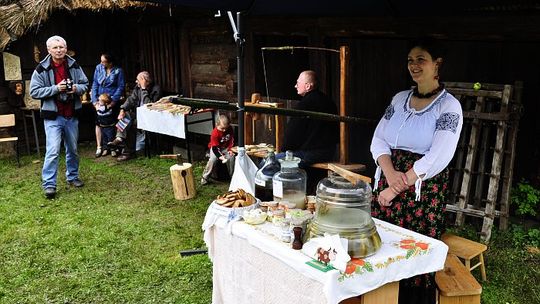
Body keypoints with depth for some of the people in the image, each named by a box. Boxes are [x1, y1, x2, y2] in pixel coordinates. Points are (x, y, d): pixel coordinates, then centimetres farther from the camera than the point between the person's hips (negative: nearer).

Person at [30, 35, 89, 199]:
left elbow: (85, 84, 13)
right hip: (53, 117, -4)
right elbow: (34, 91, -8)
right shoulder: (42, 69, -6)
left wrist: (77, 88, -10)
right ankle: (49, 184, -7)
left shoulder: (74, 66, 4)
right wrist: (56, 88, -18)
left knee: (73, 149, 16)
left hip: (72, 115, 4)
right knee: (53, 151, -12)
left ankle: (72, 176, 33)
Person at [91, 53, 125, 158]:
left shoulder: (118, 71, -4)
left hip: (113, 101, -2)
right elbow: (95, 84, 6)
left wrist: (113, 101, -15)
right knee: (98, 123, -1)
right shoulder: (98, 68, 5)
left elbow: (121, 87, -4)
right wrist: (95, 101, -3)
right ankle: (99, 147, 6)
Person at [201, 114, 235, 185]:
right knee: (212, 159, -27)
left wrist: (230, 149, -11)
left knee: (231, 157, -22)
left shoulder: (230, 129, -12)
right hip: (216, 148, -4)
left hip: (226, 147, 4)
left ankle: (232, 175, -3)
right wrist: (220, 156, -39)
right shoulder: (215, 133, -27)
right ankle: (205, 177, -13)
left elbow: (232, 139, 3)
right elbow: (215, 147, -27)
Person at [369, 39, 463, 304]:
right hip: (386, 184, 5)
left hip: (423, 191, -5)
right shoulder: (399, 99, 11)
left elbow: (438, 158, -14)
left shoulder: (448, 106, -5)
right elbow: (378, 140, 5)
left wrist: (398, 187, -15)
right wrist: (390, 174, -13)